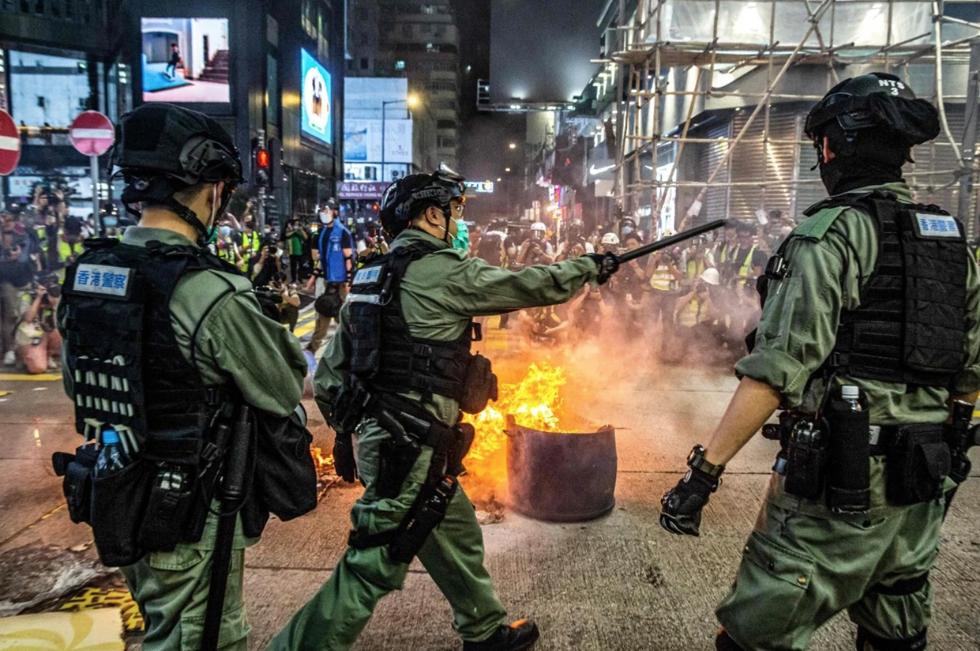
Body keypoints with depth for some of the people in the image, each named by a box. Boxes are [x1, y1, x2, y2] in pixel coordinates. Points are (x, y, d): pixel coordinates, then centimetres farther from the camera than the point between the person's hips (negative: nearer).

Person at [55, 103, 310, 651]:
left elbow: (77, 384, 12)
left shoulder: (84, 274, -2)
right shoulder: (211, 292, -26)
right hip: (189, 514, -7)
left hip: (114, 499, 7)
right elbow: (289, 392, -14)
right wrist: (274, 331, 4)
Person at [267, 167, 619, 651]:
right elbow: (536, 286, -5)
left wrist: (348, 427, 25)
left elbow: (328, 374, 14)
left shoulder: (372, 276, 12)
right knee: (374, 566, 1)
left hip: (377, 435, 10)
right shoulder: (445, 271, -13)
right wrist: (591, 267, 12)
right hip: (410, 448, -10)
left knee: (457, 537, 22)